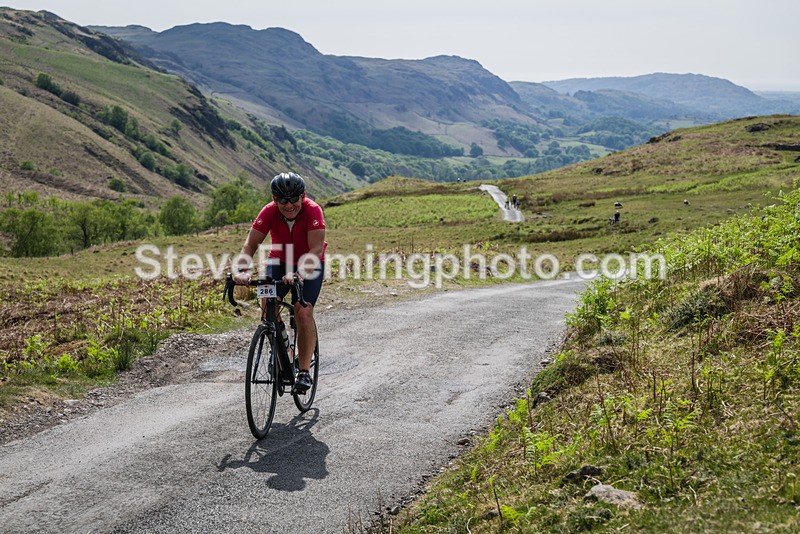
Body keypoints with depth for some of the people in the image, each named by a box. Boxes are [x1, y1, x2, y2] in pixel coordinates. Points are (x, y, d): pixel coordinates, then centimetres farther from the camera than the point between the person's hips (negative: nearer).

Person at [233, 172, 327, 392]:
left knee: (303, 312, -19)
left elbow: (316, 249, -39)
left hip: (309, 264, -2)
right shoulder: (269, 212, -24)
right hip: (280, 261, 3)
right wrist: (242, 272, -45)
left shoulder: (312, 210, -30)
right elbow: (250, 245, -26)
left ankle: (304, 371, -11)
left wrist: (299, 274, -55)